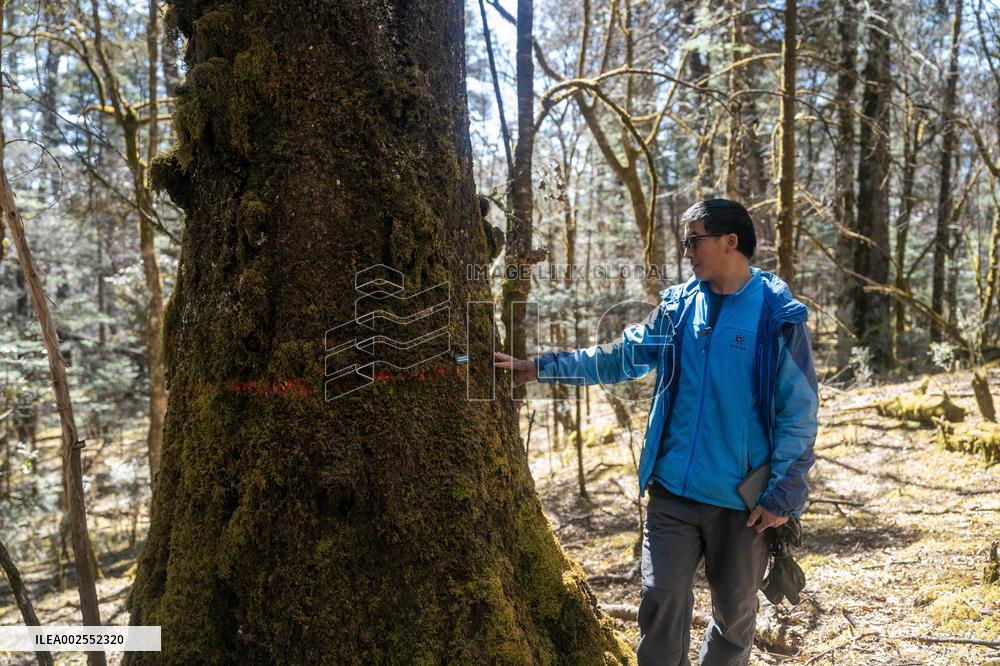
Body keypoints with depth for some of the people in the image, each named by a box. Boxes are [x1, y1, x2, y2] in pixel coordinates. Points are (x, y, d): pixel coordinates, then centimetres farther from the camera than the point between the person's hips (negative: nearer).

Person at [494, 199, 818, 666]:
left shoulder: (778, 316, -8)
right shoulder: (678, 306, 4)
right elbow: (617, 357, 9)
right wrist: (542, 367, 3)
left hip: (743, 499, -2)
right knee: (661, 599, 3)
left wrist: (781, 496, -10)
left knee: (735, 611, 15)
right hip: (673, 490, 3)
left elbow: (798, 414, -7)